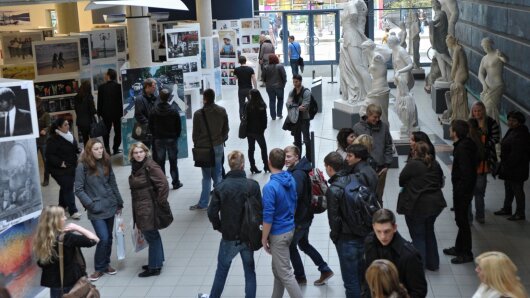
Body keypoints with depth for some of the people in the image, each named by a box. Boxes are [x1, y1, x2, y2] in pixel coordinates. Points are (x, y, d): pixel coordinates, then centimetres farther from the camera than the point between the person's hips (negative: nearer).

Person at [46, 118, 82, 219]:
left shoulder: (69, 135, 6)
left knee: (66, 187, 20)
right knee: (68, 188, -9)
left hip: (71, 167, 8)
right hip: (60, 169, -8)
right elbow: (49, 155, -20)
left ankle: (62, 205, 39)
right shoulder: (53, 139, -20)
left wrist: (79, 151, 1)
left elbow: (74, 148, 20)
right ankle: (73, 211, -5)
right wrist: (59, 163, -26)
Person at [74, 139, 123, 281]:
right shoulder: (83, 166, -10)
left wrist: (119, 203, 12)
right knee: (103, 238, -9)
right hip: (96, 210, -5)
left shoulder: (106, 163, 5)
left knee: (109, 238, 12)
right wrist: (91, 205, -13)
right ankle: (99, 268, 9)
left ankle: (106, 264, 30)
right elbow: (79, 189, -8)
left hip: (110, 207, 5)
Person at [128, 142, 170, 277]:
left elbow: (164, 185, -20)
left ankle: (154, 267, 12)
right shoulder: (135, 166, 8)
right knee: (152, 235, 19)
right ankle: (157, 261, 33)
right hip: (140, 209, 8)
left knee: (151, 235, 1)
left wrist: (161, 203, -16)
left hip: (149, 209, -8)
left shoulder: (150, 166, -17)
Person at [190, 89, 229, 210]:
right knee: (217, 174, 12)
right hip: (218, 146, 3)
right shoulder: (222, 111, -3)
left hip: (204, 148, -3)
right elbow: (226, 129, 6)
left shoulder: (198, 114, -14)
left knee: (206, 176, 3)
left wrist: (197, 145, 11)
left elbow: (195, 133, -5)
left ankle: (203, 203, 8)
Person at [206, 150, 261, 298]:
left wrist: (219, 227, 7)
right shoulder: (253, 185, -13)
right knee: (249, 270, 15)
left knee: (222, 269, 18)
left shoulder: (221, 187, -13)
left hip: (229, 237, 0)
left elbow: (212, 212, -11)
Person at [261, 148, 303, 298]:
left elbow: (268, 217, -21)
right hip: (290, 229, 8)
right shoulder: (291, 179, -2)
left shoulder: (270, 187, -25)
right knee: (277, 269, 21)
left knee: (285, 273, 1)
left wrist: (264, 239, -9)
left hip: (278, 234, -8)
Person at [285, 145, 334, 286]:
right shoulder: (297, 170, 6)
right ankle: (325, 270, 25)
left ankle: (300, 277, 21)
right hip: (305, 216, 9)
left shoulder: (298, 174, -24)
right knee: (304, 244, 22)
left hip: (299, 218, -9)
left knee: (291, 246, 7)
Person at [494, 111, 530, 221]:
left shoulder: (520, 135, -24)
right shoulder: (512, 131, 9)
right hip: (509, 168, 10)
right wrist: (504, 165, 16)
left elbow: (516, 155, -26)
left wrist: (507, 165, -20)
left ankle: (520, 214, 13)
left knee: (517, 190, 1)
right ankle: (506, 209, 36)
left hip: (517, 169, -10)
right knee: (508, 188, 21)